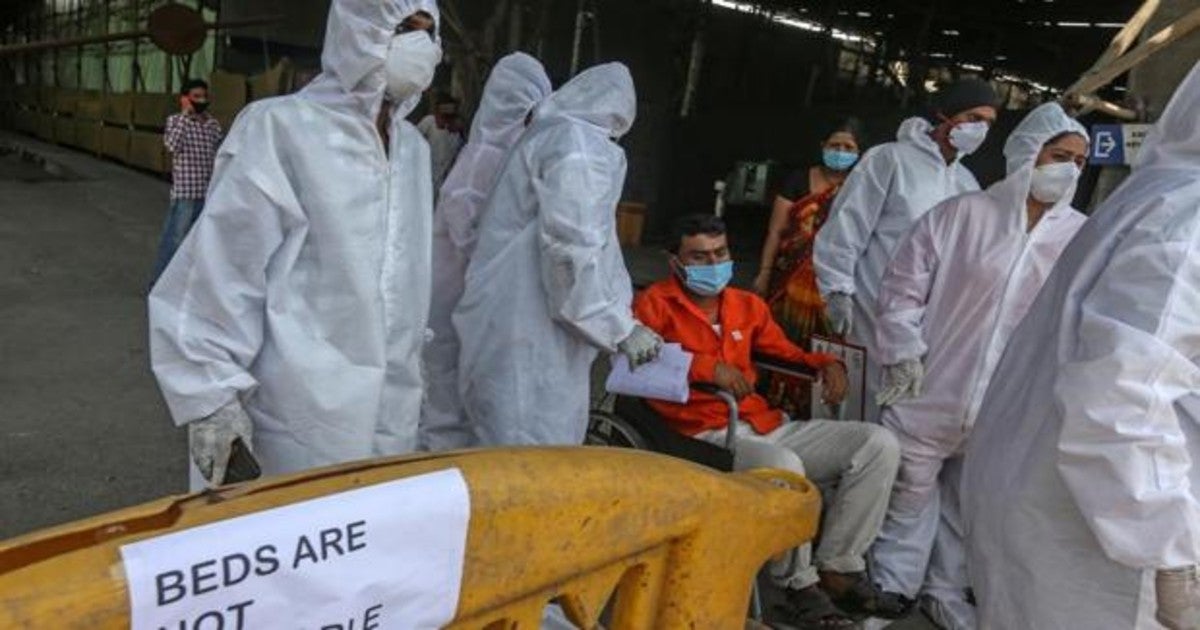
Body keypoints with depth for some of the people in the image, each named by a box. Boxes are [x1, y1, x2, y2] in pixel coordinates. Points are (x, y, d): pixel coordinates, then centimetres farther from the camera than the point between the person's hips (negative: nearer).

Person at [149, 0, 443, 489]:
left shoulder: (413, 147, 10)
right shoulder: (284, 131, -12)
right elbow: (222, 267, -13)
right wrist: (212, 394, -13)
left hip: (392, 411, 7)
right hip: (306, 411, -6)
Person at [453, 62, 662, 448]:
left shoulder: (548, 134, 20)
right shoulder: (580, 145, -11)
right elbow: (572, 249, -22)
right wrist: (621, 328, -17)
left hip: (513, 329, 10)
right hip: (531, 340, -10)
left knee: (506, 458, 16)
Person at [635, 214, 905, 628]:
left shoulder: (748, 306, 20)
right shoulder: (656, 304, 1)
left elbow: (788, 352, 29)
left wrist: (827, 364, 8)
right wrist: (707, 366, -25)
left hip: (768, 427, 7)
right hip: (707, 438, -7)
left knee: (879, 444, -4)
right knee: (784, 466, -38)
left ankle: (837, 569, -3)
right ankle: (800, 586, -13)